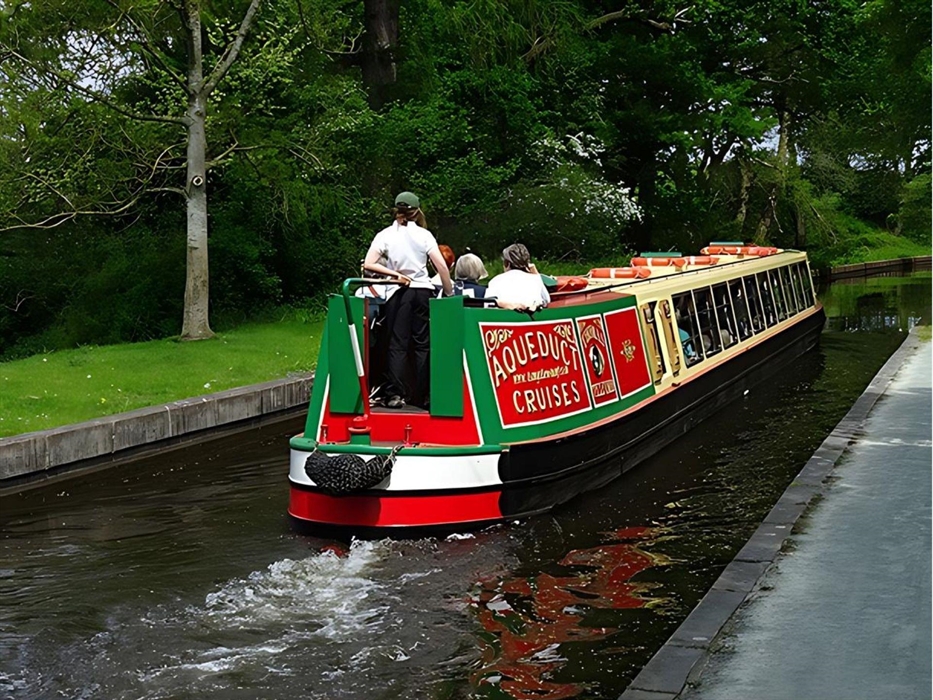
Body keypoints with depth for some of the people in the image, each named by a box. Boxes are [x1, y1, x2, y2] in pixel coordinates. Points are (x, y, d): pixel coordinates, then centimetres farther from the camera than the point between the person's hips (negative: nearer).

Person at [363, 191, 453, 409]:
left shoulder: (385, 235, 1)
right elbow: (442, 266, -4)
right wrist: (449, 293, 5)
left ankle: (396, 394, -4)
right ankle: (423, 395, 7)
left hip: (399, 292, -1)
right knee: (423, 344, 5)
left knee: (398, 344, 2)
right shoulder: (424, 235, 1)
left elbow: (368, 264, -10)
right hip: (423, 290, 1)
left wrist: (395, 274, -6)